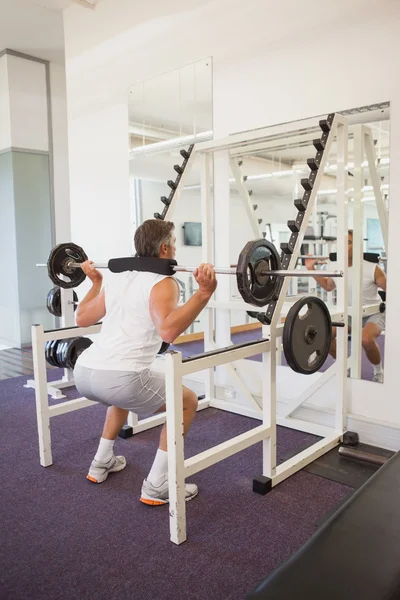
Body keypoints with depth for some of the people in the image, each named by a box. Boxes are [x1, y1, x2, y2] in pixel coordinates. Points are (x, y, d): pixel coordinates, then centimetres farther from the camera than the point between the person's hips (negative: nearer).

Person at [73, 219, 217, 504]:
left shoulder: (117, 278, 19)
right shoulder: (162, 283, -4)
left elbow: (82, 318, 29)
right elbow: (168, 330, -24)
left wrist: (96, 282, 40)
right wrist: (204, 293, -24)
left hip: (84, 372, 8)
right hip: (119, 377, -8)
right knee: (187, 402, 13)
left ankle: (102, 462, 44)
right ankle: (157, 486, 14)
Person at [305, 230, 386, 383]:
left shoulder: (372, 269, -23)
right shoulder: (335, 267, -7)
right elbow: (328, 286, 13)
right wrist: (311, 269, 6)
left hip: (374, 313, -5)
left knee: (366, 339, -37)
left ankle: (379, 372, -6)